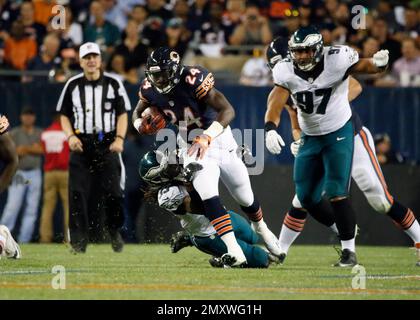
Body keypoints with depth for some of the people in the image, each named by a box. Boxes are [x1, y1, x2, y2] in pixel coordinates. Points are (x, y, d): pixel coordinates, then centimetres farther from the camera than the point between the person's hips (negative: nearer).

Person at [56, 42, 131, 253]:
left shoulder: (113, 84, 4)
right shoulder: (73, 85, 7)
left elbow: (122, 114, 5)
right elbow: (64, 115, 12)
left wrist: (119, 138, -10)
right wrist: (71, 136, -6)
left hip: (107, 144, -1)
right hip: (81, 144, 1)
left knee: (112, 192, -5)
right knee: (78, 193, -6)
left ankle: (115, 233, 15)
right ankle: (78, 241, -4)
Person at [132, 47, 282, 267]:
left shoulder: (193, 80, -31)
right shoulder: (150, 90, -15)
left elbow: (228, 110, -38)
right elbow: (138, 113, 6)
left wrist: (207, 138, -50)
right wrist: (141, 124, -19)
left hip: (218, 136, -2)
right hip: (191, 143, 2)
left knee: (245, 198, 14)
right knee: (208, 197, -22)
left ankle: (261, 228, 46)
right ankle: (235, 253, -24)